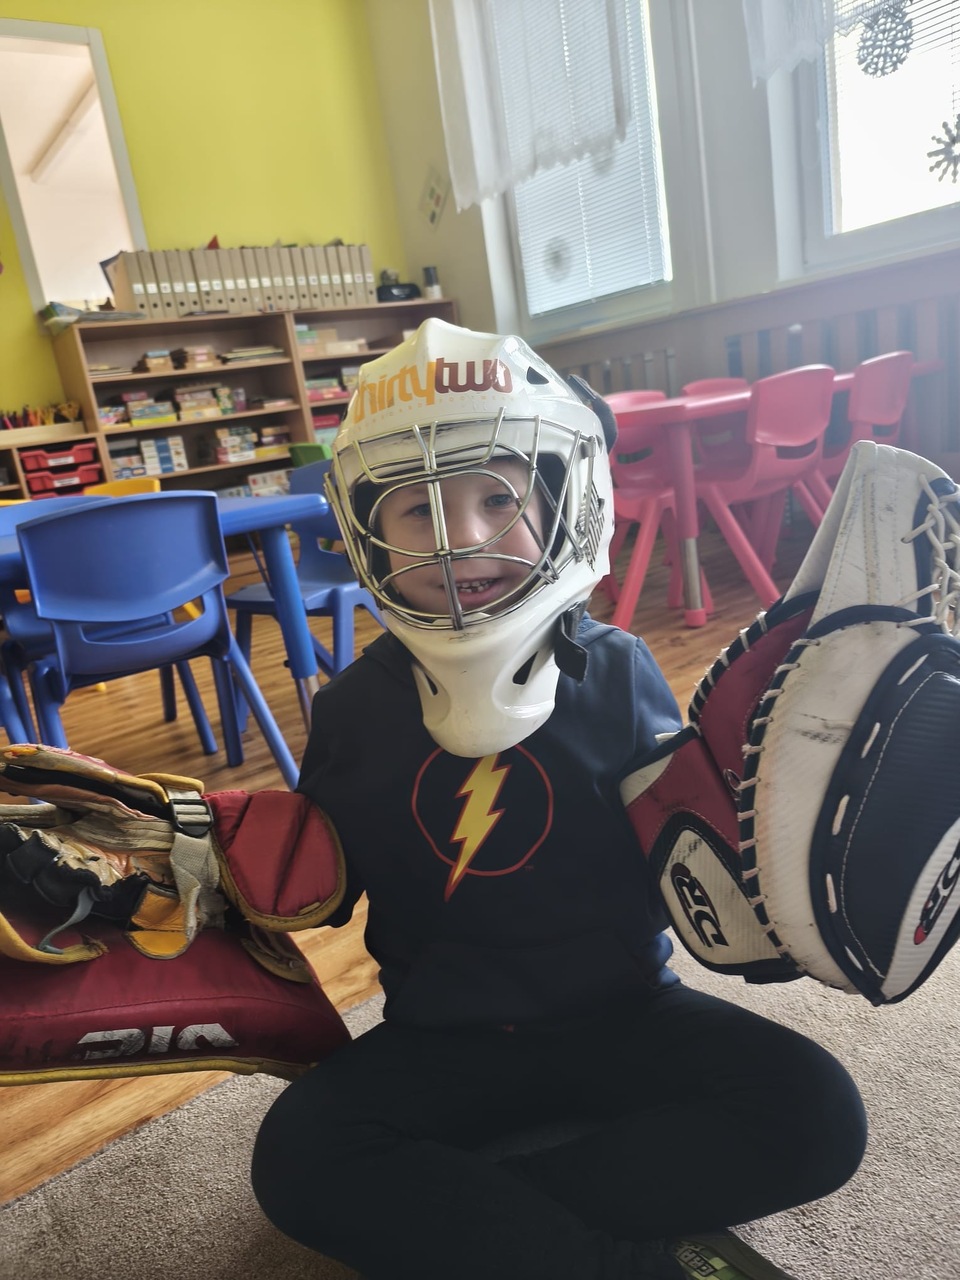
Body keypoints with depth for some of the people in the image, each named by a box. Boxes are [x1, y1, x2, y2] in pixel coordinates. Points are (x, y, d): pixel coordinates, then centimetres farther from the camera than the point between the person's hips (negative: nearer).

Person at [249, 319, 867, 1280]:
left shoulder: (617, 673, -10)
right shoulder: (356, 706, -5)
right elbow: (322, 885, 5)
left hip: (623, 1015, 0)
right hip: (441, 1043, 1)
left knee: (814, 1112, -20)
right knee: (297, 1156, -21)